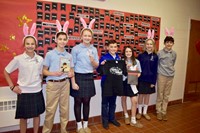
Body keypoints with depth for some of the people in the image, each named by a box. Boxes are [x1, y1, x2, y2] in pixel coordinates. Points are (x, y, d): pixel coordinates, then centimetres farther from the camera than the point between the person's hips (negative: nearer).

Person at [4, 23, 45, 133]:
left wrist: (39, 84, 6)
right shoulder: (18, 59, -9)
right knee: (23, 117, 13)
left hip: (37, 92, 3)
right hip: (23, 92, -2)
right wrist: (12, 86, -4)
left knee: (37, 115, 16)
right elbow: (6, 71, 1)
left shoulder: (40, 59, -2)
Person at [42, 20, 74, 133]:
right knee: (50, 110, 5)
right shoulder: (50, 54, -3)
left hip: (65, 84, 3)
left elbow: (72, 70, 13)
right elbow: (44, 71, -1)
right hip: (52, 84, -3)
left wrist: (71, 74, -10)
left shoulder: (69, 56, 6)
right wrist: (54, 73, -19)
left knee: (64, 108, 11)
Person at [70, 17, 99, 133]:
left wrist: (93, 61, -14)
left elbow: (96, 66, 8)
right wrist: (73, 82, -11)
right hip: (78, 77, -3)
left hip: (89, 78, 4)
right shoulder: (76, 49, -6)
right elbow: (72, 66, -7)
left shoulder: (94, 49, 5)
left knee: (87, 102, 13)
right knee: (78, 102, 9)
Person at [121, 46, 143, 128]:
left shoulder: (136, 61, 3)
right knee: (123, 99, 13)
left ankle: (133, 120, 14)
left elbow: (139, 72, 8)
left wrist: (136, 75, -13)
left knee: (135, 101, -2)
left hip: (132, 82, 1)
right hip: (123, 81, -1)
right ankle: (126, 116, 36)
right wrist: (126, 67, -20)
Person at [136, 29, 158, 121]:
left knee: (147, 96, 13)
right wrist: (137, 79, -7)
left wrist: (154, 82, -3)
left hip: (150, 80, 2)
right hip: (141, 79, -1)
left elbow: (155, 70, 0)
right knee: (141, 95, 10)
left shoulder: (155, 57, -1)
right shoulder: (141, 55, -5)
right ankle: (139, 112, 28)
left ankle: (145, 112, 30)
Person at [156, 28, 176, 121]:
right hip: (161, 76, -3)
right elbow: (156, 64, 1)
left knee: (166, 95, 11)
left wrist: (170, 70, 12)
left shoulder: (174, 53, 5)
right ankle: (158, 112, 20)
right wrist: (161, 70, 0)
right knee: (160, 95, 5)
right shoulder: (160, 53, -6)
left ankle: (164, 112, 24)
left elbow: (173, 63, 17)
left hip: (170, 76, 4)